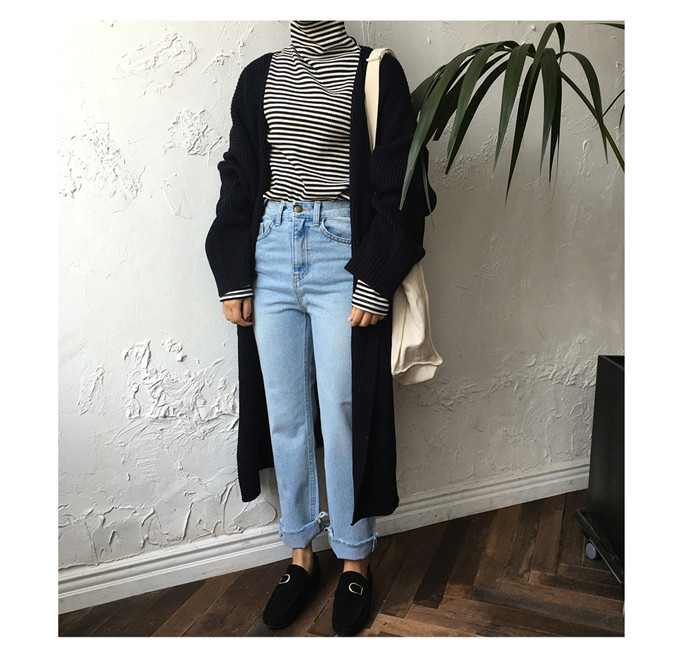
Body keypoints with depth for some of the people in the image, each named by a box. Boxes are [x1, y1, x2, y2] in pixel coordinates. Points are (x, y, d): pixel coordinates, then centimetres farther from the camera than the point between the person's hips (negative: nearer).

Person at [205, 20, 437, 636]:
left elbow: (399, 187, -2)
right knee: (284, 416, 8)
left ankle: (354, 558, 23)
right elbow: (239, 180, 14)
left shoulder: (376, 72, 3)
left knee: (342, 417, 1)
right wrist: (232, 278, 6)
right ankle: (302, 553, 27)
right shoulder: (260, 76, 15)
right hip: (271, 252, 4)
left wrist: (376, 281, -11)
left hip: (344, 255, -4)